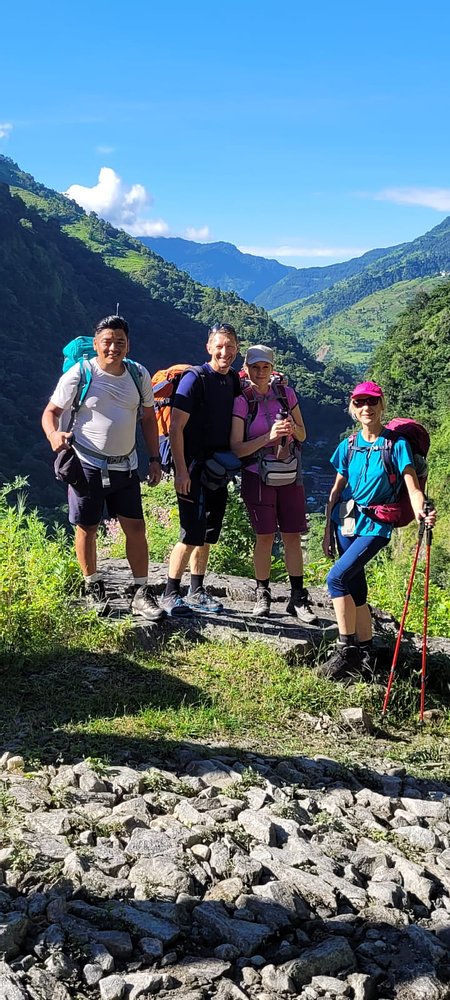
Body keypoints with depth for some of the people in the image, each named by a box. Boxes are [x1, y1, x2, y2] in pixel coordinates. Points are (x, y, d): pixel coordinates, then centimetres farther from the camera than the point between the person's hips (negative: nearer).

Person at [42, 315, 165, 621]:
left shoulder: (139, 375, 1)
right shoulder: (79, 374, -10)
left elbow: (148, 417, 12)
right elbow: (51, 411, -5)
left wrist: (155, 458, 7)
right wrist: (54, 435, -27)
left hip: (125, 466, 3)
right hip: (88, 465, -3)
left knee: (136, 527, 1)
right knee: (87, 528, 6)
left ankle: (141, 593, 11)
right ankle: (93, 588, 26)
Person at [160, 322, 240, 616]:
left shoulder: (234, 380, 9)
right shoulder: (196, 378, -11)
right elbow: (176, 426, -15)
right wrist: (181, 470, -20)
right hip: (194, 467, -7)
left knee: (208, 535, 13)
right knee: (192, 534, -9)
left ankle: (197, 593, 24)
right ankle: (171, 595, 3)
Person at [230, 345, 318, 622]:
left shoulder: (286, 394, 2)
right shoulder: (242, 401, -6)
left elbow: (302, 435, 10)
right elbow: (237, 449, -11)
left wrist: (292, 428, -13)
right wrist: (269, 437, -23)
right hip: (258, 477, -3)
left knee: (293, 536, 3)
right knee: (265, 537, 0)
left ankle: (298, 599, 11)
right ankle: (262, 596, 15)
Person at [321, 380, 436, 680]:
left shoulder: (397, 444, -5)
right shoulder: (348, 446, 8)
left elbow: (413, 489, -11)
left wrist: (421, 512, -33)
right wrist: (328, 530, 10)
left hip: (376, 525, -5)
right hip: (345, 521, 5)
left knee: (337, 577, -20)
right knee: (355, 588, 8)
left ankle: (347, 649, -8)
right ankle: (365, 656, 20)